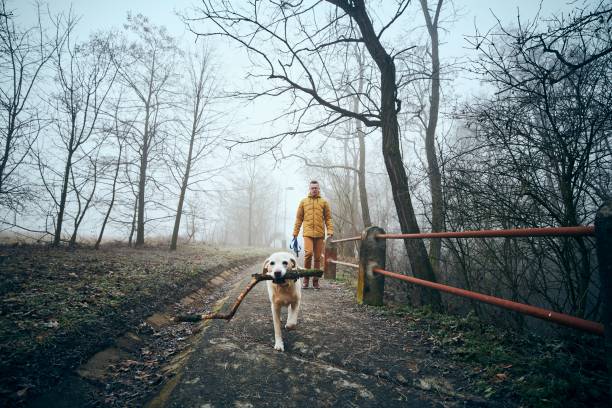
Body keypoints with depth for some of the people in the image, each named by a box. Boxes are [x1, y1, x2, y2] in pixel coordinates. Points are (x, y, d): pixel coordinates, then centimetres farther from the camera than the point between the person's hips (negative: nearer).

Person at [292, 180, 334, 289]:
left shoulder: (324, 202, 10)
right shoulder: (303, 202, 11)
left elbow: (328, 218, 7)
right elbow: (299, 218, 11)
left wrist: (330, 231, -5)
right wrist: (295, 233, 6)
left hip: (320, 234, 1)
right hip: (308, 233, -1)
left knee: (317, 257, 5)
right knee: (308, 253, -18)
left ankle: (315, 280, 18)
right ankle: (306, 277, 1)